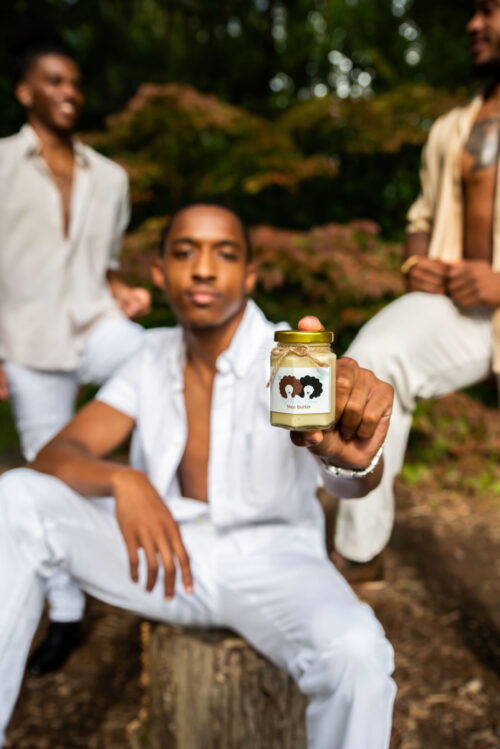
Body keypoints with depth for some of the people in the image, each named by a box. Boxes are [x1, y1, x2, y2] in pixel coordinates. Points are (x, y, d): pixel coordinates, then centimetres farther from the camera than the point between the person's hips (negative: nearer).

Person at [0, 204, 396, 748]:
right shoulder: (154, 357, 0)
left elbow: (352, 480, -32)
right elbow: (55, 456, -8)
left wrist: (354, 455, -59)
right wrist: (123, 480, -32)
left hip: (272, 563, -3)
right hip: (173, 556, 4)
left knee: (355, 654, -35)